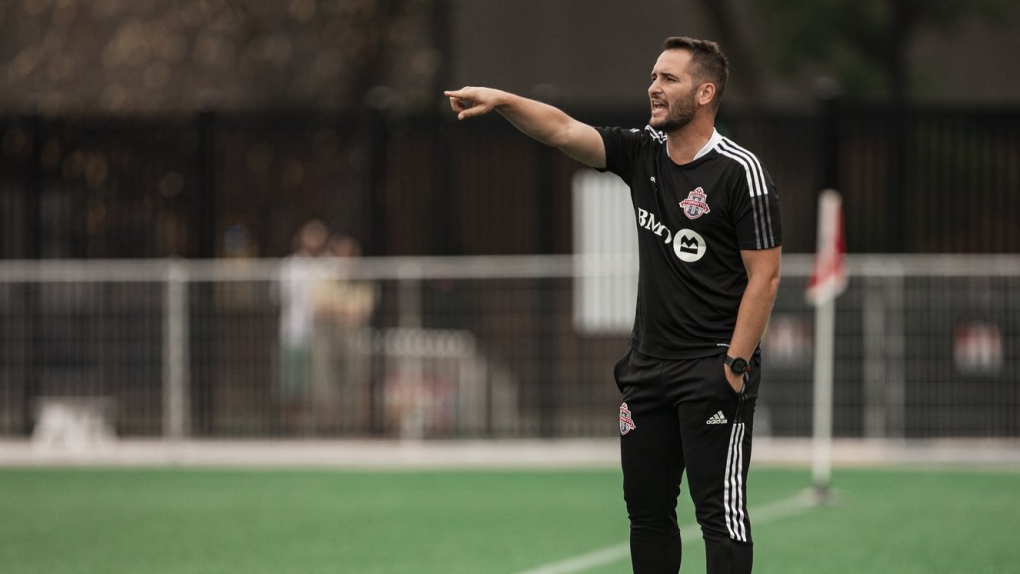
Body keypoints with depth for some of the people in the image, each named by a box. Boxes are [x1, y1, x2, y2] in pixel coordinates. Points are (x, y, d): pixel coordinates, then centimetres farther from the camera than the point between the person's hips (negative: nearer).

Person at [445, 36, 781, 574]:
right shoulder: (643, 153, 9)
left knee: (719, 508, -7)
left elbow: (764, 276, -12)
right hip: (648, 363, 7)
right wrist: (502, 101, -17)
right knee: (647, 508, 10)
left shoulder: (740, 171, -11)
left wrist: (735, 364, -17)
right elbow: (564, 130, 0)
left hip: (712, 368, -7)